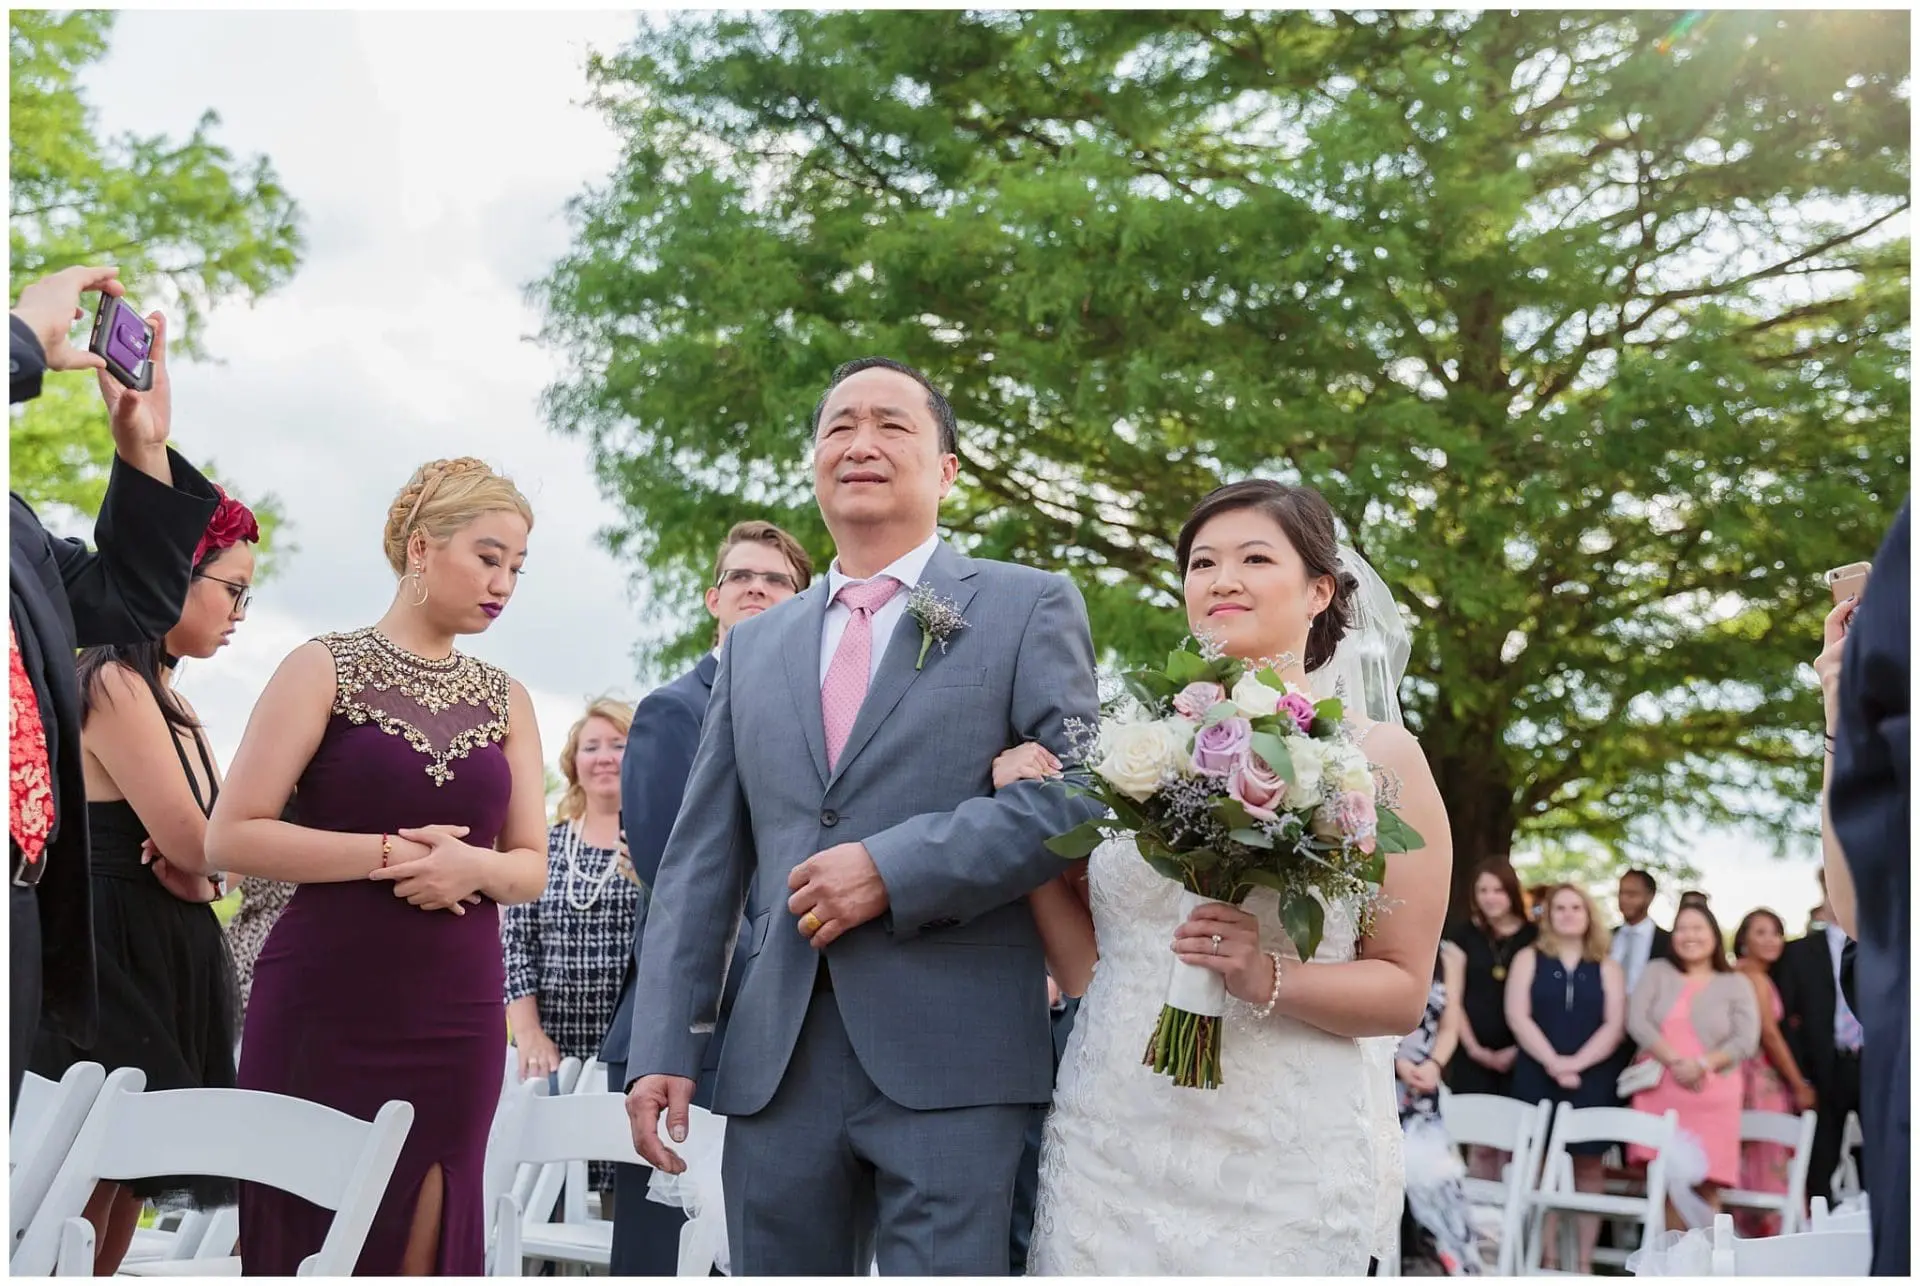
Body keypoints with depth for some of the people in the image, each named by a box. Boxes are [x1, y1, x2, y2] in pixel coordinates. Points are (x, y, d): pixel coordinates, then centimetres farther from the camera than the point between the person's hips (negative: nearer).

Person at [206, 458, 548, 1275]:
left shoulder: (505, 700, 11)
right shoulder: (325, 669, 0)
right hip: (322, 1005, -3)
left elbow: (531, 868, 11)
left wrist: (474, 867, -12)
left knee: (425, 1248, 5)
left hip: (455, 1013, 4)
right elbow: (231, 837, -7)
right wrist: (387, 853, -16)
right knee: (305, 1239, 1)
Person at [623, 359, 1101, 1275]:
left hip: (953, 1059, -4)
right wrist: (664, 1046, 6)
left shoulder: (1028, 606, 5)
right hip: (775, 1061, 4)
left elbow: (1085, 791, -8)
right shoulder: (754, 645, 17)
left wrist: (895, 867, -15)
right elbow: (699, 862, 14)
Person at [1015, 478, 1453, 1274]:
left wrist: (1268, 978, -18)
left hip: (1282, 1165, -2)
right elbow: (1085, 966, 9)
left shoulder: (1375, 753, -1)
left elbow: (1403, 991, -2)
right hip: (1108, 1146, 3)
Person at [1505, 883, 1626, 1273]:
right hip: (1538, 1077, 0)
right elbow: (1517, 1016, -4)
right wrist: (1552, 1061, -15)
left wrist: (1578, 1062, -15)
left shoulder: (1608, 968, 9)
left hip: (1592, 1080, 0)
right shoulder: (1529, 960, 7)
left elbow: (1614, 1025, -1)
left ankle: (1583, 1263, 3)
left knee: (1588, 1168, 0)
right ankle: (1549, 1260, 6)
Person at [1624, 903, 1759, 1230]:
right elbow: (1637, 1022, -3)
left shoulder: (1736, 985, 9)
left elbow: (1746, 1040, -2)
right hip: (1661, 1093, 1)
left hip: (1712, 1097, -1)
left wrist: (1702, 1064, -16)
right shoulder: (1657, 973, 11)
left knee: (1705, 1186, -4)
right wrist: (1675, 1061, -15)